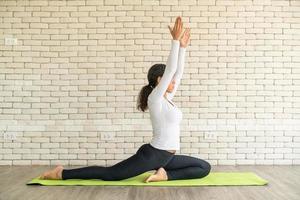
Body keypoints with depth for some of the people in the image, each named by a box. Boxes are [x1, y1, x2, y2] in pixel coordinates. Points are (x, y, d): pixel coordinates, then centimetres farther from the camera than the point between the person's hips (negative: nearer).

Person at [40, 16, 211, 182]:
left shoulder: (166, 98, 11)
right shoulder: (155, 98, -14)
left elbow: (178, 72, 15)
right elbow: (170, 69, -22)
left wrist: (183, 47, 11)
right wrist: (175, 41, -21)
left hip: (166, 157, 9)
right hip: (152, 155, -9)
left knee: (204, 168, 7)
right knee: (109, 174, -6)